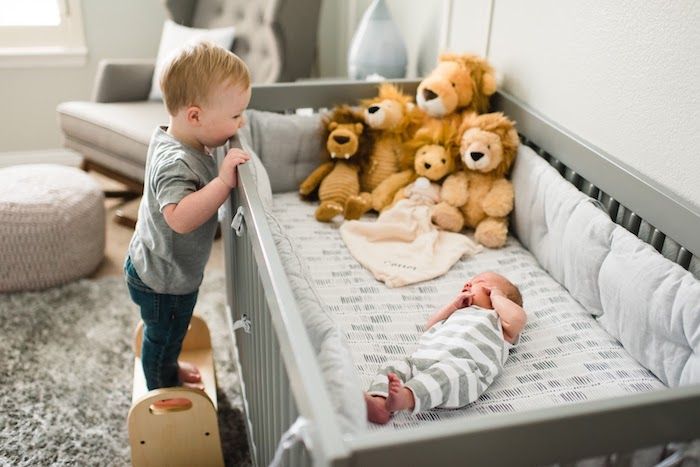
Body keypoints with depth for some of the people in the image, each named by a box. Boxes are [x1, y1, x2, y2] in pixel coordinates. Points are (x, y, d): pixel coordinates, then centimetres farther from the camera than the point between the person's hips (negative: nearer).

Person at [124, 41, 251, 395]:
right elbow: (180, 217, -51)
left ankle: (168, 368, 58)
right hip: (163, 281, -9)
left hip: (159, 268, 9)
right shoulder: (175, 164, -37)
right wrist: (224, 181, -50)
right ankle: (164, 391, 44)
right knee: (164, 335, 19)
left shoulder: (170, 138, -7)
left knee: (168, 334, 33)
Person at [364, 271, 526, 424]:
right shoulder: (459, 313, 48)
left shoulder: (499, 319, 29)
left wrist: (497, 296, 21)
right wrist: (454, 304, 38)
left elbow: (518, 318, 7)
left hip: (464, 362, -6)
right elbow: (430, 325, 45)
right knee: (392, 369, -18)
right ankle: (379, 403, -43)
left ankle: (405, 398, -64)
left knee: (443, 374, -40)